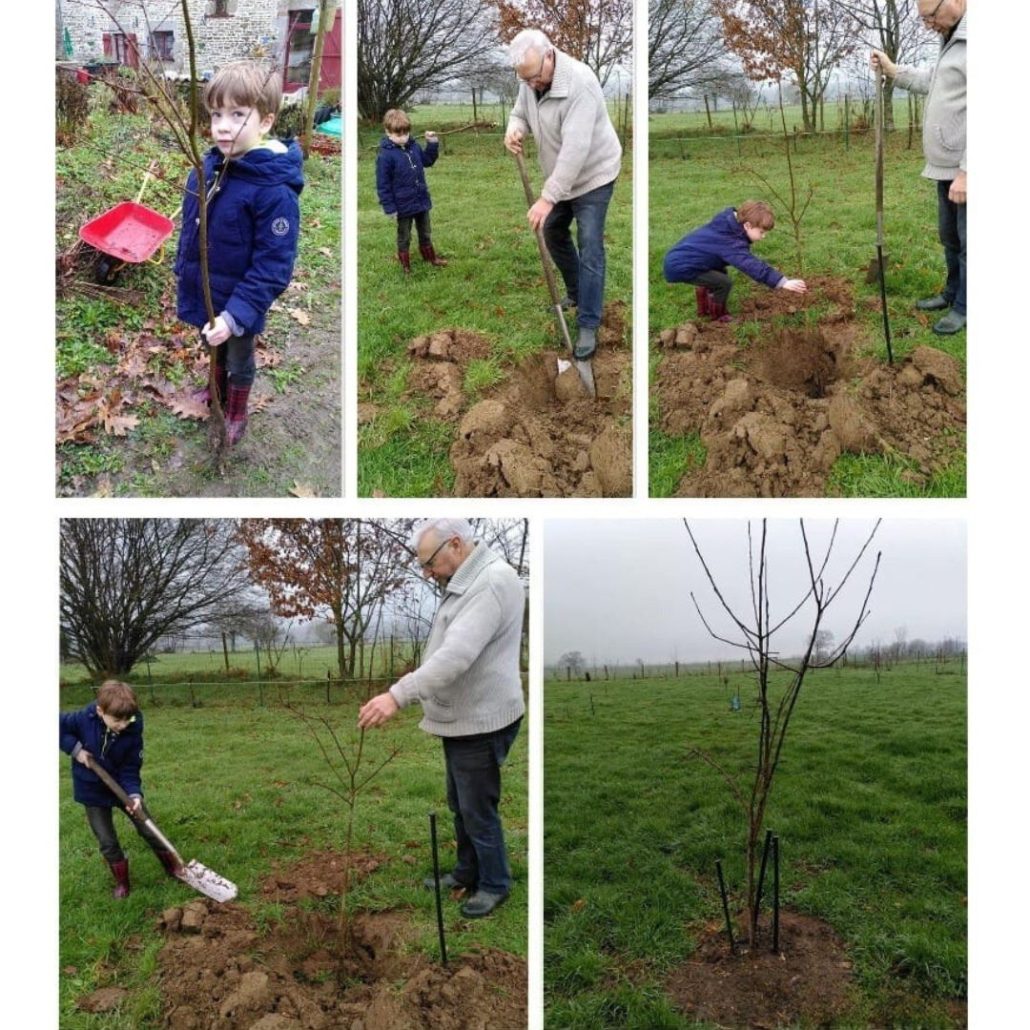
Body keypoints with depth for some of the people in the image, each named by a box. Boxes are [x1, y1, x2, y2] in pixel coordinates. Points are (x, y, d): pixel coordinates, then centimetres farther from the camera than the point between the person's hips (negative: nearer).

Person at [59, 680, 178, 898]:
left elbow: (130, 770, -16)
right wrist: (75, 748, -22)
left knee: (148, 830, 8)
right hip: (93, 790, 0)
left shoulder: (132, 732, -22)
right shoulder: (83, 719, -25)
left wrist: (134, 794, -33)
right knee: (107, 842, 5)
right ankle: (121, 881, 26)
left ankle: (174, 868, 26)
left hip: (123, 786, 0)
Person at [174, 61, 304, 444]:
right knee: (214, 352, 30)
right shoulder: (207, 167, -8)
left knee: (239, 360, 21)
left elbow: (273, 266, -28)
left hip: (239, 303, -6)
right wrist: (183, 268, 17)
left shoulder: (275, 190, -29)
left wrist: (236, 314, -33)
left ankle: (236, 414, 46)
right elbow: (190, 226, 8)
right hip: (203, 295, 6)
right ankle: (216, 395, 57)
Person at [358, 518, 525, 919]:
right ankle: (468, 871, 36)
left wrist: (398, 695, -37)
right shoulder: (465, 581, 12)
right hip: (460, 717, 10)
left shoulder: (493, 581, -23)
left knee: (478, 810, 3)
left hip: (481, 721, -10)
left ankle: (495, 884, 21)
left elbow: (457, 654, -33)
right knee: (459, 805, 20)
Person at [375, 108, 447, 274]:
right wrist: (389, 207, -17)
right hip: (403, 205, -6)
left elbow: (427, 161, 18)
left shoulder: (413, 147, -1)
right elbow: (382, 184, -17)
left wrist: (432, 144, 2)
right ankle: (405, 264, 27)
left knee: (425, 232, 23)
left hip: (422, 201, 6)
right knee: (404, 237, 12)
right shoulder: (385, 155, -19)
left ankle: (429, 255, 42)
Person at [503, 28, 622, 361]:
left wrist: (548, 197, -39)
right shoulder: (530, 80, -8)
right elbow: (520, 113, 9)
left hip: (592, 175, -8)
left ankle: (588, 326, -6)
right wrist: (514, 129, -18)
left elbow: (576, 149, -37)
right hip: (559, 175, 8)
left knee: (589, 248, -10)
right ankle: (576, 294, 39)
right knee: (553, 233, 19)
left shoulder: (579, 83, -33)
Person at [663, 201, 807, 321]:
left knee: (719, 273, 26)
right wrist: (783, 282, -42)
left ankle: (704, 308, 42)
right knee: (724, 283, -12)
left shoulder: (729, 221, 2)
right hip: (680, 267, -10)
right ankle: (717, 316, 11)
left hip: (679, 257, 10)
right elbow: (753, 266, -36)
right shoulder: (731, 244, -27)